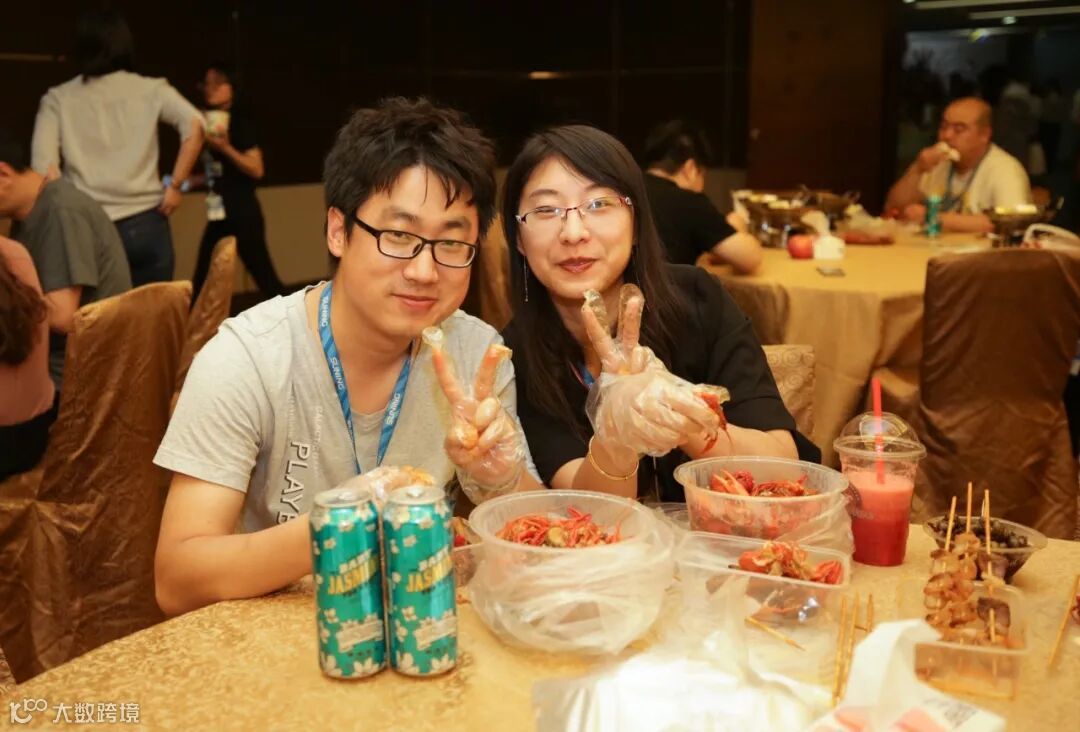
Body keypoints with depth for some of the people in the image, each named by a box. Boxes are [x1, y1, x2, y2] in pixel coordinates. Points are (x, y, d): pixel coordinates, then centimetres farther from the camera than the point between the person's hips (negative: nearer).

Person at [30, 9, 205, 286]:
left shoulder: (58, 99, 6)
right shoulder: (151, 90, 5)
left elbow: (43, 165, -5)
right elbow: (194, 125, -10)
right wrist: (175, 185, -5)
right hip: (145, 223, 0)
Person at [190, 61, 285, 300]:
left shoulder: (239, 123, -8)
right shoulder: (209, 124, 14)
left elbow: (257, 170, -16)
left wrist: (225, 148, -25)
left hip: (242, 215, -8)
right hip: (218, 215, 8)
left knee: (264, 277, -7)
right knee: (201, 282, 8)